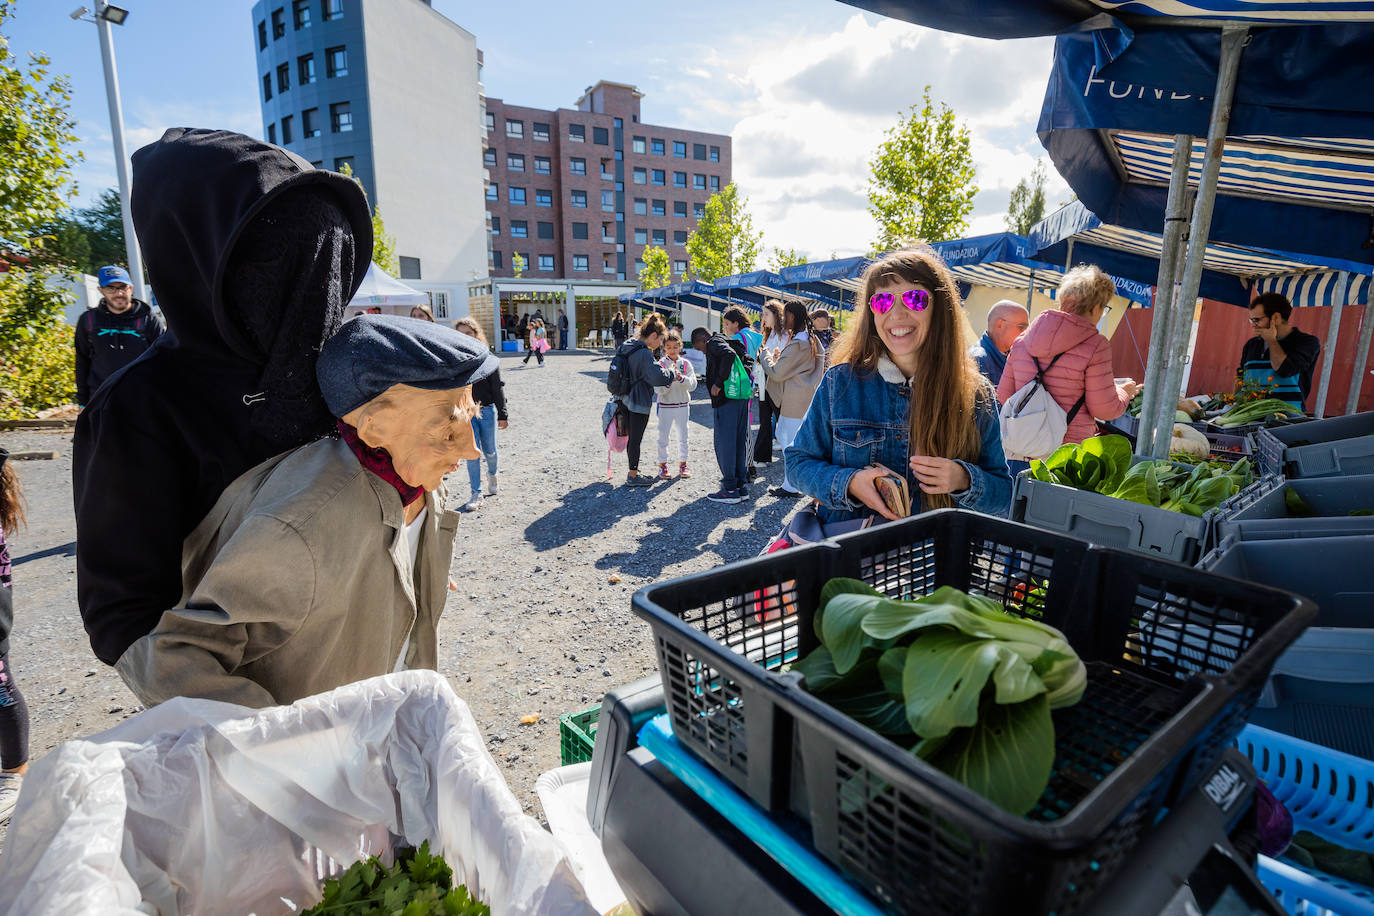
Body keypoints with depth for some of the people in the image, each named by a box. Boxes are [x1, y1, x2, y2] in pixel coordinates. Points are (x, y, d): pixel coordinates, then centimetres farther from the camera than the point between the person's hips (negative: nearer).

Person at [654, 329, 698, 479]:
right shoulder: (661, 364, -5)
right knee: (663, 436, 3)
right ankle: (663, 464, 15)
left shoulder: (686, 363, 0)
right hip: (665, 406, -2)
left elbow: (693, 385, -10)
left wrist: (681, 378, -26)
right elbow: (658, 389, -12)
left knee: (683, 436, 10)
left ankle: (682, 463, 23)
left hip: (683, 405, 2)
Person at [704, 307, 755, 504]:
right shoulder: (738, 342, 17)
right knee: (739, 441, 13)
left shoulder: (714, 340, -5)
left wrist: (718, 383, -17)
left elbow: (729, 355, -23)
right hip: (742, 397, 8)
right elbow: (749, 362, 7)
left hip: (725, 398, -7)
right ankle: (741, 487, 18)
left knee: (724, 442, 0)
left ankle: (730, 489, 3)